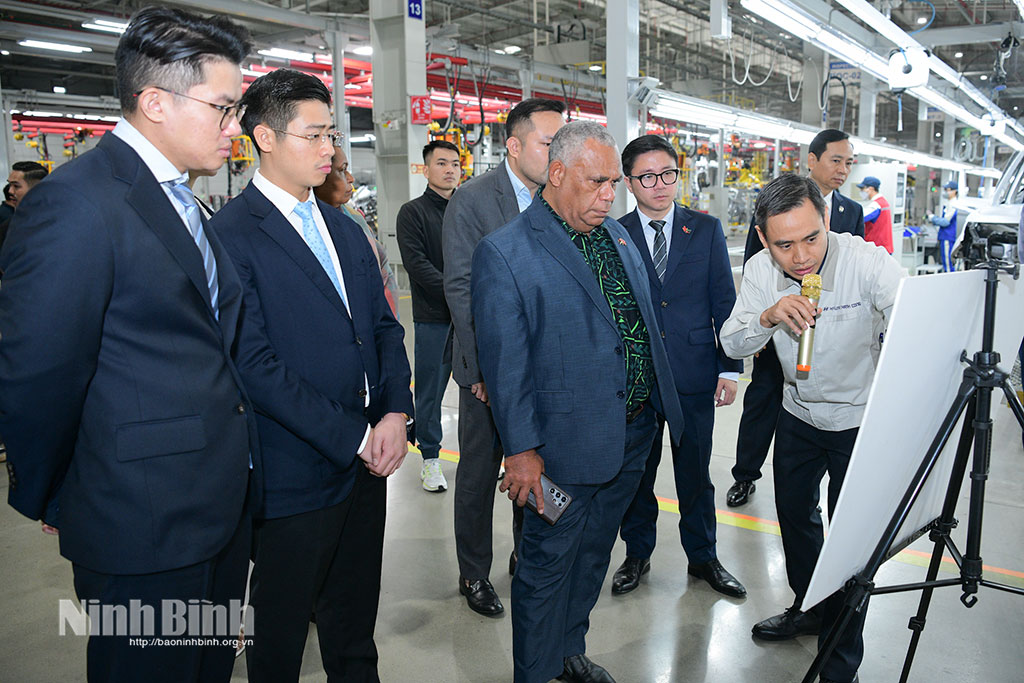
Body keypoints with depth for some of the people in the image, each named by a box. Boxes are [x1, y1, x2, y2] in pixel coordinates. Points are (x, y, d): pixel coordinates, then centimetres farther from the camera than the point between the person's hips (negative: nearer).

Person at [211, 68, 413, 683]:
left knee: (355, 624, 22)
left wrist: (396, 412, -6)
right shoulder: (230, 234, -13)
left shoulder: (345, 228, 12)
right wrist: (351, 439, -16)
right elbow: (255, 366, -19)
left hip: (368, 461, 7)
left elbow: (384, 325, 11)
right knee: (282, 632, 15)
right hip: (296, 473, -6)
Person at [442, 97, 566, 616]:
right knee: (479, 472, 9)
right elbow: (460, 287, -13)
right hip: (490, 368, -4)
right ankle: (474, 574, 28)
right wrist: (483, 367, -16)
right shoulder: (472, 200, -10)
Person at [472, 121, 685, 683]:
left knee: (593, 552, 22)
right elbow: (503, 360, -16)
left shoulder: (617, 235, 9)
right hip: (568, 442, -7)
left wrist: (662, 402, 16)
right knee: (548, 563, 8)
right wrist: (521, 449, -17)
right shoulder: (503, 253, -14)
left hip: (634, 432, 8)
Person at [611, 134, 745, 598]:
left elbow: (724, 302, 4)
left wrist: (730, 368, 0)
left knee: (695, 469, 12)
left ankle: (703, 557, 31)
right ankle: (637, 554, 31)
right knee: (636, 469, 11)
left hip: (695, 373, 1)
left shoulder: (707, 230, 4)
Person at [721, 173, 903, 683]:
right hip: (799, 414, 5)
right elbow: (732, 344, -14)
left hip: (861, 420, -4)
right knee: (794, 514, 20)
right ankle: (810, 607, 47)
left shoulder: (868, 262, -26)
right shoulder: (761, 269, -14)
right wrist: (768, 316, -35)